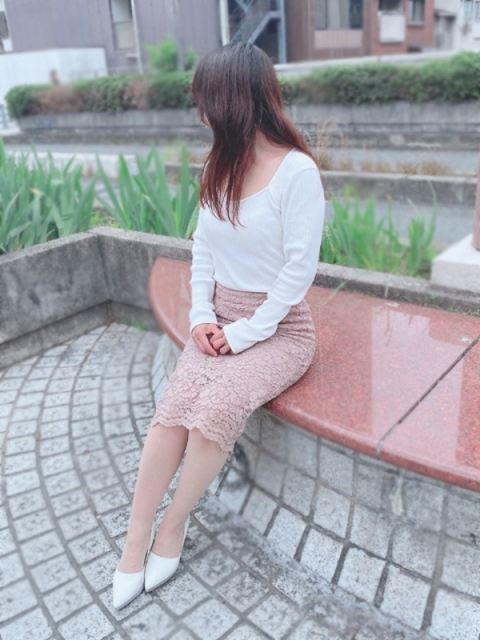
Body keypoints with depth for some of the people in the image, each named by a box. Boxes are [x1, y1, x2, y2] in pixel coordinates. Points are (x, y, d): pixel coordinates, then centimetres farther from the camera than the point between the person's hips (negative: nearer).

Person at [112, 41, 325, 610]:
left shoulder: (297, 170, -13)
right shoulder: (220, 166, 9)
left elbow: (300, 268, -15)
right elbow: (203, 246, 10)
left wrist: (247, 333, -14)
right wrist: (202, 316, -2)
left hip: (279, 328, -5)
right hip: (222, 320, 5)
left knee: (217, 408, -28)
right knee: (172, 408, -19)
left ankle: (173, 522, -3)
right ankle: (136, 542, -6)